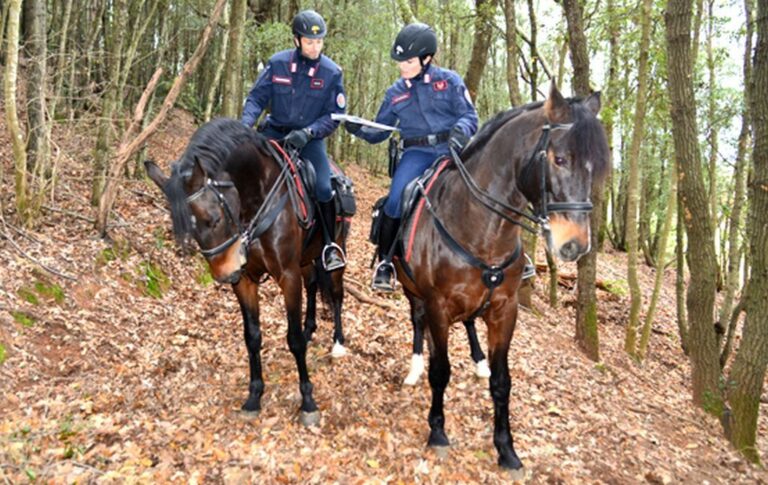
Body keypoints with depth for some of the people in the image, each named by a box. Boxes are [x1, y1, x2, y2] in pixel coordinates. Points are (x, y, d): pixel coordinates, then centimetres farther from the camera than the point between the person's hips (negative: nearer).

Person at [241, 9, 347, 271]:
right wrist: (246, 124, -19)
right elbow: (256, 98, 0)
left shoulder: (332, 72, -8)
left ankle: (331, 245, 1)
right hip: (274, 133, 2)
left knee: (323, 188, -19)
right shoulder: (277, 63, -6)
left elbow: (334, 115, -6)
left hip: (309, 139, -2)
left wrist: (308, 132, -22)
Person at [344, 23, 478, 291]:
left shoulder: (449, 80, 6)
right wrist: (359, 129, -5)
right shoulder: (396, 92, 13)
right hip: (416, 153, 1)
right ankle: (385, 261, -3)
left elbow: (469, 116, 2)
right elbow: (380, 131, 17)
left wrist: (460, 130, -21)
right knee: (396, 201, -23)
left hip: (451, 150, -1)